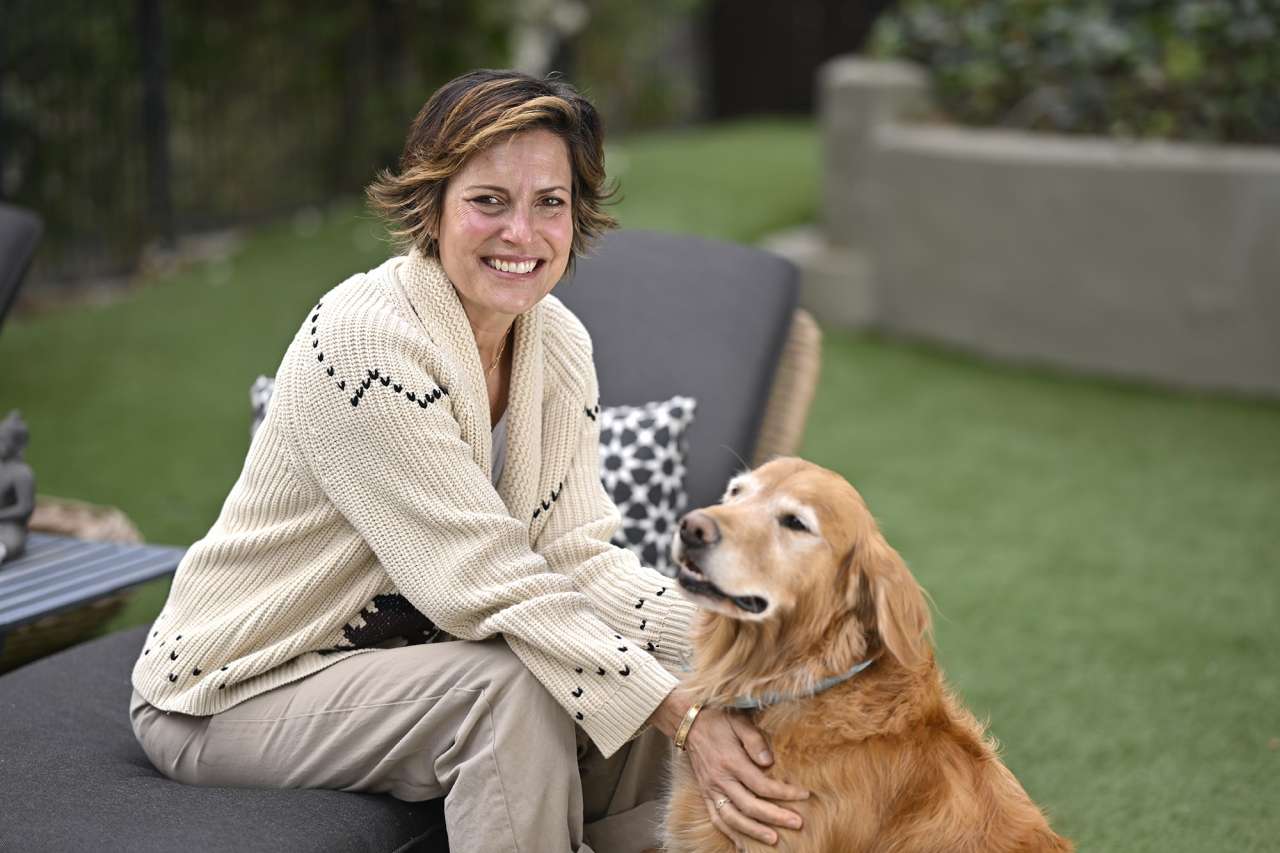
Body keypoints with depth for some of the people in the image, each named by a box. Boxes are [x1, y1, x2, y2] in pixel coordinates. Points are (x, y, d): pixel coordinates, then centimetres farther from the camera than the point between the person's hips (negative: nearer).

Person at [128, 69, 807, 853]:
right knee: (515, 687, -30)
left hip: (406, 649, 7)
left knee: (668, 677, -9)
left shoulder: (558, 340, -2)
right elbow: (491, 584, -31)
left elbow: (577, 553, -8)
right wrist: (684, 715, -35)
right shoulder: (363, 340, -26)